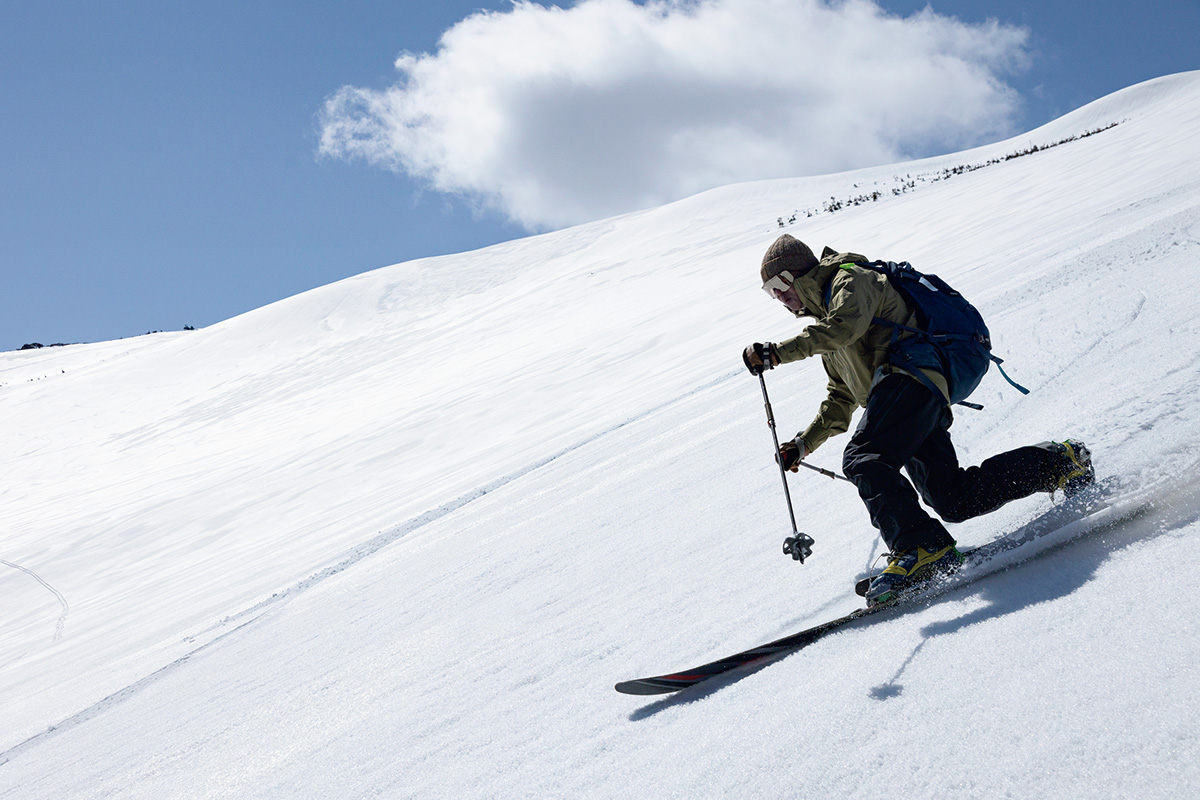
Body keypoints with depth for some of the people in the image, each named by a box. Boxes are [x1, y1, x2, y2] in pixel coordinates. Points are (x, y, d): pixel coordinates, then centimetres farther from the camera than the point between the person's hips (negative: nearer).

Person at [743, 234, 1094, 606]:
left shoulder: (852, 279, 4)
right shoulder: (826, 327, 33)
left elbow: (847, 325, -20)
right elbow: (841, 400, 38)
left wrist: (777, 352, -22)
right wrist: (802, 444, 30)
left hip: (910, 376, -10)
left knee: (864, 460, -27)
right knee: (955, 501, 1)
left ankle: (924, 547, -36)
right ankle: (1060, 461, 14)